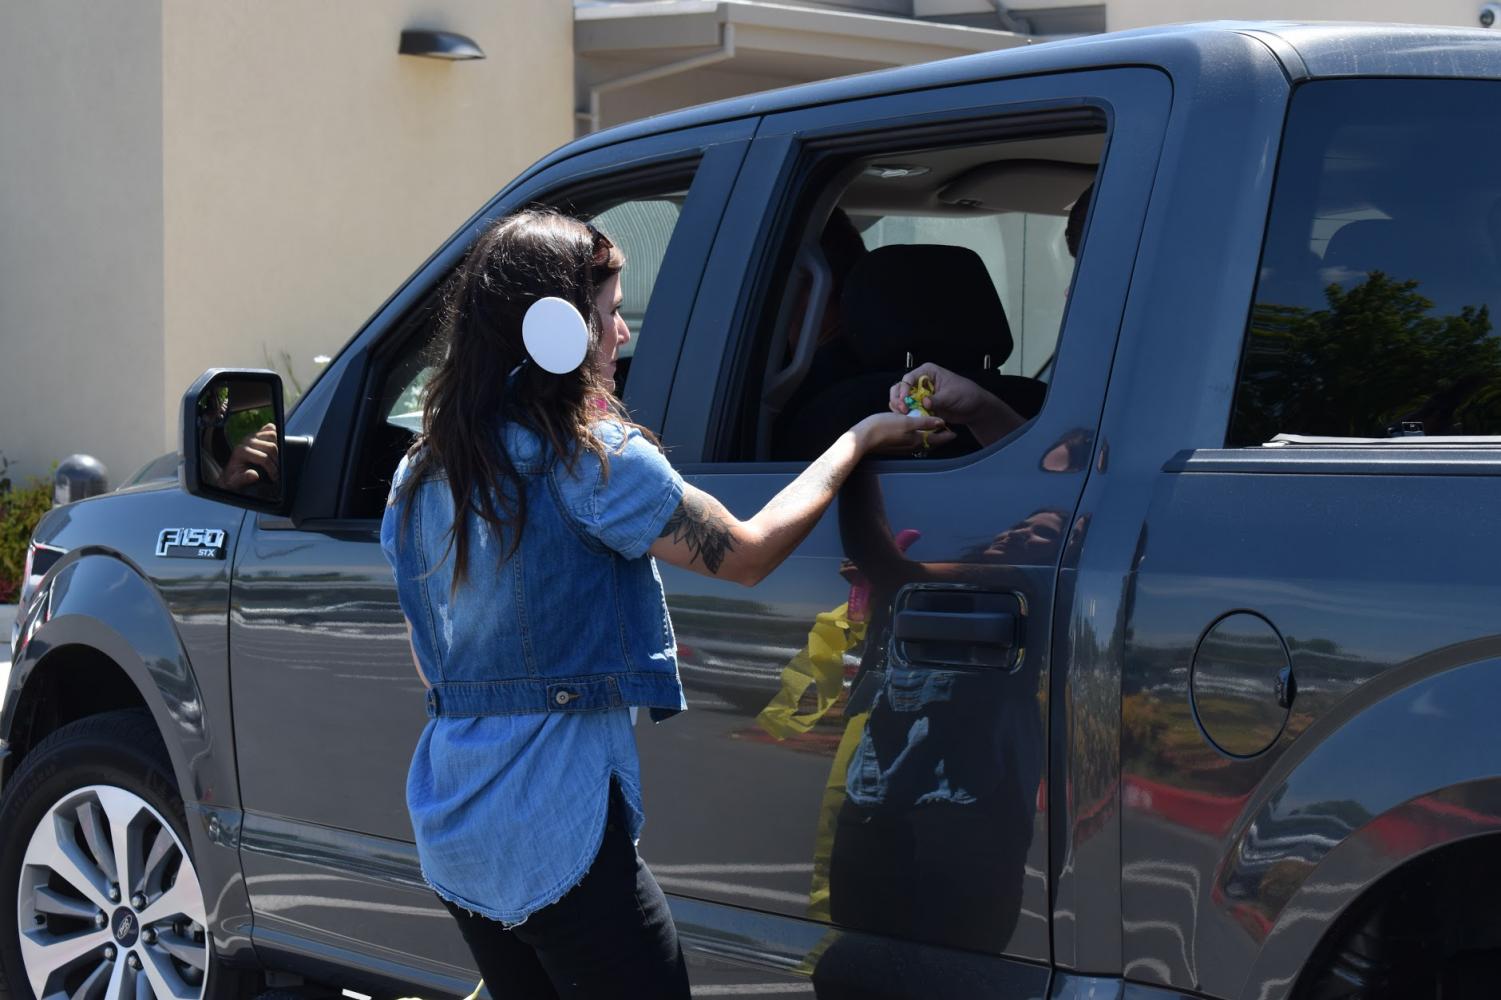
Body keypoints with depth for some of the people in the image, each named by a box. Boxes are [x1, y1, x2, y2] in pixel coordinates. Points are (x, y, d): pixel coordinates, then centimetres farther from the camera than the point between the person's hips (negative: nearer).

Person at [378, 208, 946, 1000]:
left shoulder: (421, 474, 9)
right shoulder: (589, 458, -13)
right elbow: (746, 553, -5)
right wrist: (860, 441, 5)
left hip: (452, 839, 8)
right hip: (556, 835, -8)